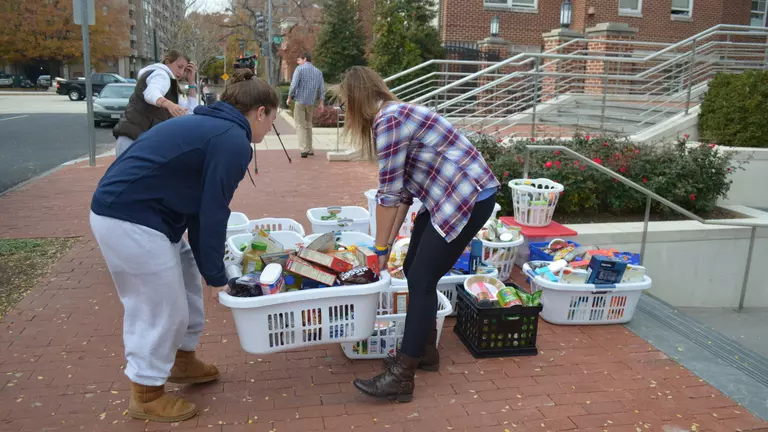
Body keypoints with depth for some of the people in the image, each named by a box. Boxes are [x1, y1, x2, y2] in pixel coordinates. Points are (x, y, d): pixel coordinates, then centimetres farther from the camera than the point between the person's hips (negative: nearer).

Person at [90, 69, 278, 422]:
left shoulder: (208, 125, 16)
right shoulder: (233, 142, -14)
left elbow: (197, 204, 17)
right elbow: (213, 213, -14)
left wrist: (209, 266, 19)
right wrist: (216, 276, -3)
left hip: (122, 209, 10)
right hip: (130, 219, -10)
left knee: (186, 280, 21)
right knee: (162, 307, 3)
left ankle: (182, 360, 38)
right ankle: (146, 395, 21)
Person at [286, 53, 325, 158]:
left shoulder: (300, 69, -4)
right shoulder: (318, 72, 12)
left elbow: (294, 84, -12)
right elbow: (322, 88, 8)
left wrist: (289, 97, -2)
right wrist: (321, 102, 9)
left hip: (300, 101, -5)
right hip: (311, 102, 5)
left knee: (301, 126, -4)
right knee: (308, 125, 16)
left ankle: (304, 149, -13)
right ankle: (309, 149, 17)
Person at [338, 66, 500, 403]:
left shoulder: (389, 119, -17)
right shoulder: (394, 116, 14)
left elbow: (389, 192, -16)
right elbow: (403, 190, 13)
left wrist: (380, 247, -4)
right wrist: (389, 243, 11)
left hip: (470, 198, -10)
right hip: (445, 197, 10)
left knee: (422, 280, -8)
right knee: (414, 272, 13)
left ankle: (401, 377, 0)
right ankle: (425, 350, 29)